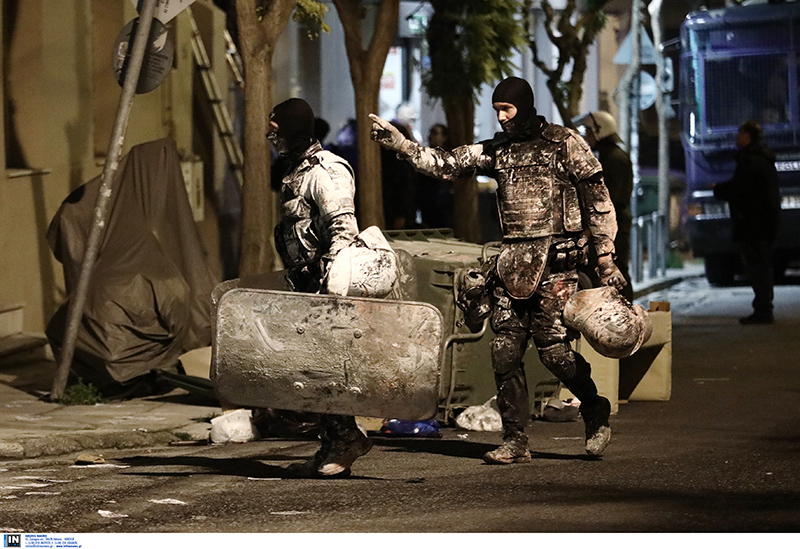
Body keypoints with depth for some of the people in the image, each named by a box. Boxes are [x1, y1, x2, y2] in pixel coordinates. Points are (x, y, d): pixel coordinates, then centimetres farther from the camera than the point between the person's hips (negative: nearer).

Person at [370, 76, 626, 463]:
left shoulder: (564, 143, 0)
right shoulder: (496, 151, 14)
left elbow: (597, 200, -1)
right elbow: (446, 165, 11)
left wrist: (606, 258, -5)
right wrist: (401, 145, -2)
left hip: (555, 260, -5)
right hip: (511, 263, 5)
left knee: (553, 347, -10)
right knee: (505, 351, 0)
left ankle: (596, 412, 15)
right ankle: (515, 441, 6)